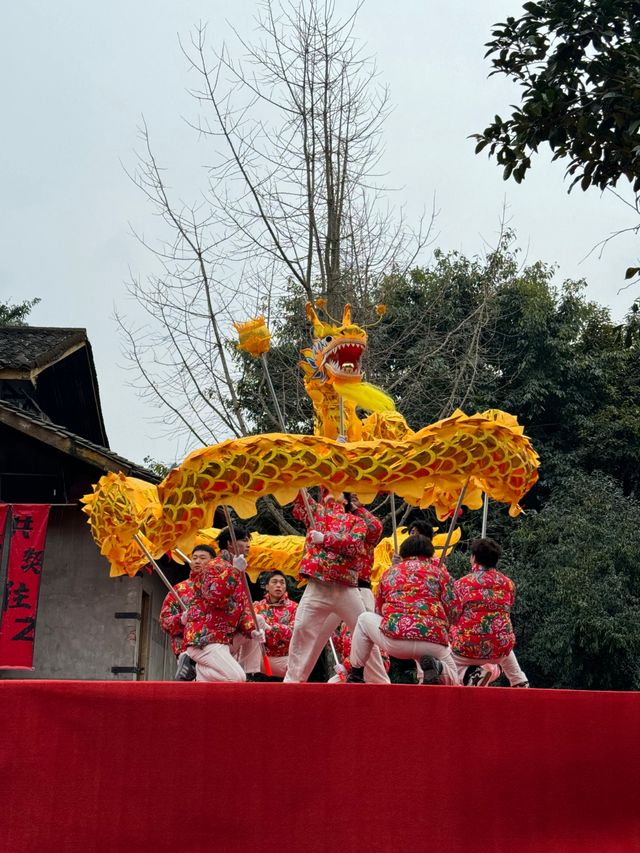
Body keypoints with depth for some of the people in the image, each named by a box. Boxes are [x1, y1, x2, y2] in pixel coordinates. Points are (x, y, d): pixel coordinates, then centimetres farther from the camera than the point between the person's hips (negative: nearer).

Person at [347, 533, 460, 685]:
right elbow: (454, 612, 5)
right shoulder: (439, 572, 13)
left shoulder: (390, 572, 19)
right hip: (434, 644, -1)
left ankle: (355, 675, 24)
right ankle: (435, 666, -9)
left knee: (364, 620, 29)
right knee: (451, 679, 25)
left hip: (394, 641, 1)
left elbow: (379, 611, 25)